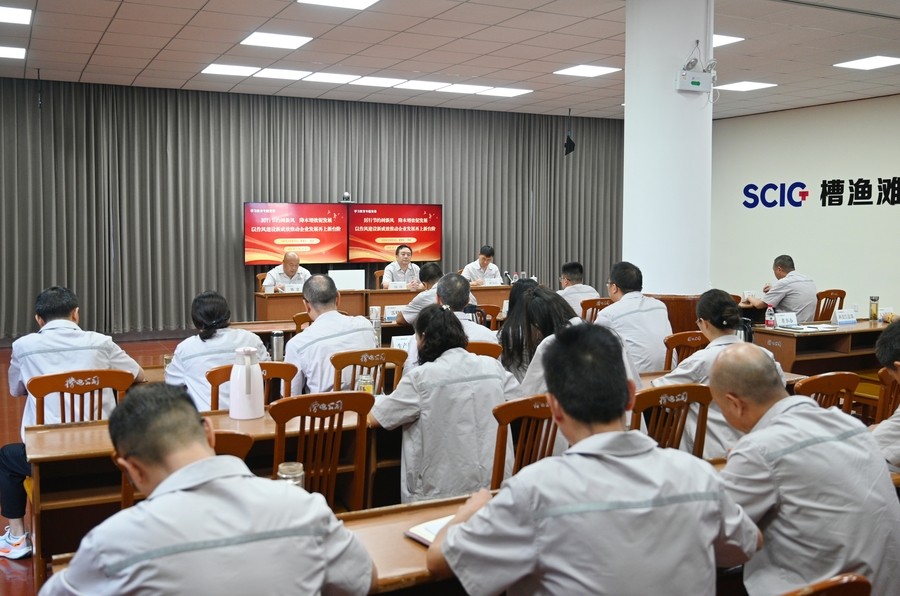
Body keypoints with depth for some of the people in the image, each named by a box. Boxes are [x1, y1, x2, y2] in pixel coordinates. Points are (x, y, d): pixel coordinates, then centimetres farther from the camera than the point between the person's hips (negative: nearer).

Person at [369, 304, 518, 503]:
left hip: (443, 493, -4)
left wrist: (378, 400, 18)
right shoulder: (493, 366, 2)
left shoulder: (421, 377, -11)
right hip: (496, 485, 5)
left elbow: (374, 419, -4)